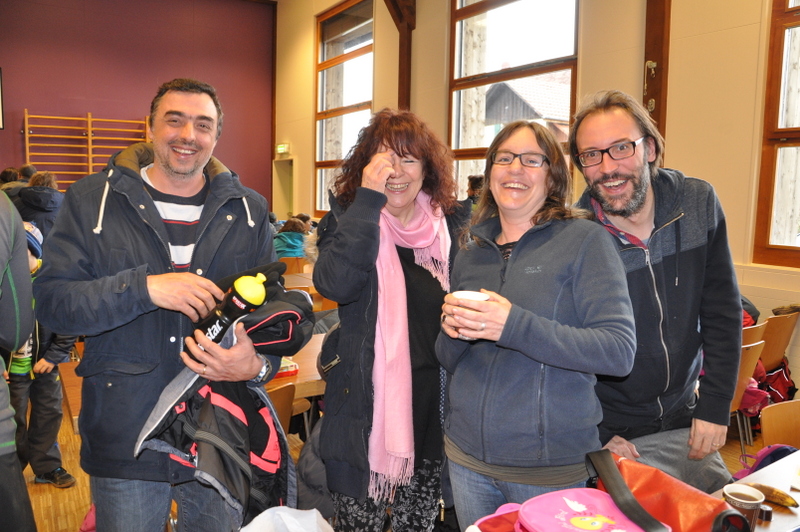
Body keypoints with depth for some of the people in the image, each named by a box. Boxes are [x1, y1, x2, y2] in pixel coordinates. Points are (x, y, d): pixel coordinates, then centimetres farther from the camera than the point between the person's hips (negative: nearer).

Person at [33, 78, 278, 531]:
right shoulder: (92, 200, -1)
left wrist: (257, 364, -17)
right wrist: (145, 287, -23)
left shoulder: (249, 210, 2)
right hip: (124, 440, -1)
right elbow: (52, 301, -8)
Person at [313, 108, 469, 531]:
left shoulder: (452, 225, 4)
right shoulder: (348, 219, -2)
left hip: (433, 411, 3)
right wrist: (368, 199, -20)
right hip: (367, 409, -2)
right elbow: (335, 284, -23)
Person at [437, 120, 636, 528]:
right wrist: (453, 330, -12)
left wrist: (514, 326, -28)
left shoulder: (585, 241, -9)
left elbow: (619, 352, -18)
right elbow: (449, 361, 11)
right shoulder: (471, 254, 6)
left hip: (551, 466, -4)